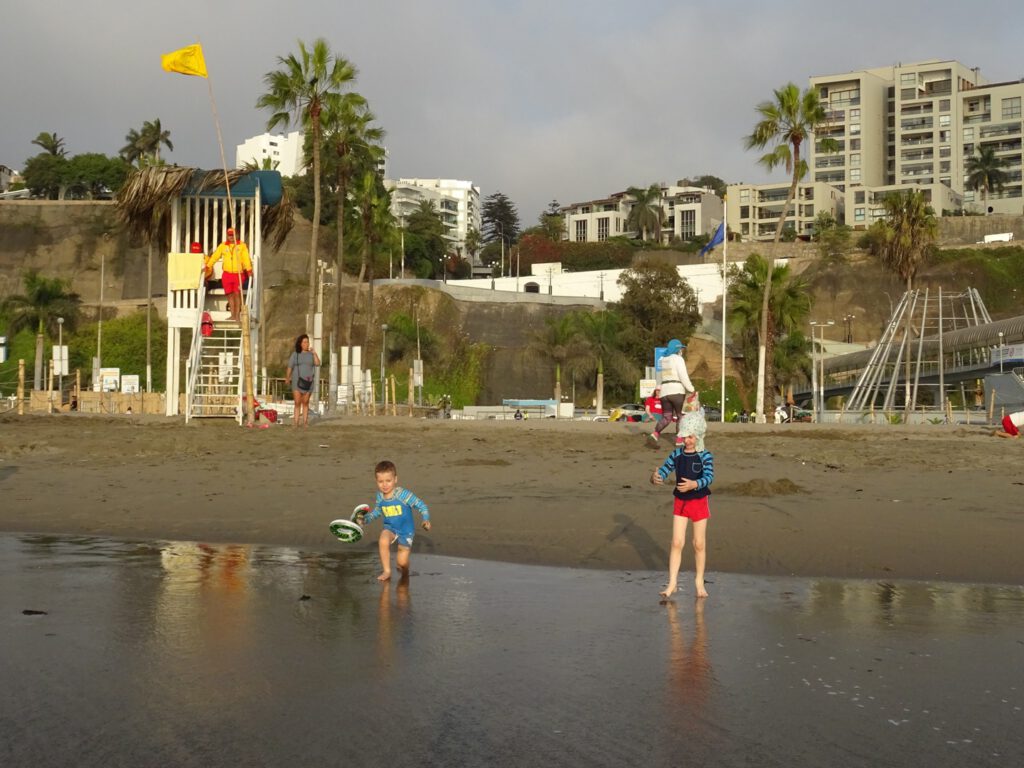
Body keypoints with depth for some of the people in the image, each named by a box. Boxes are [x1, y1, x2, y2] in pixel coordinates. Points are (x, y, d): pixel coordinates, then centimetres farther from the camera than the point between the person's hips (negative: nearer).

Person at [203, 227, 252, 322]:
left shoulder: (242, 246, 2)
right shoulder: (222, 246, 9)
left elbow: (246, 258, -6)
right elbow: (215, 256, 5)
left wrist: (249, 270, -17)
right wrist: (207, 266, -4)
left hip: (238, 274, -3)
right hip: (227, 274, 3)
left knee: (237, 294, -8)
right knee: (230, 294, 5)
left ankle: (237, 315, -4)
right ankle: (232, 315, 12)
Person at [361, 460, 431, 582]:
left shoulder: (403, 494, -25)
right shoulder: (380, 497, -8)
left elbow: (421, 505, -18)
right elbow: (376, 512, 11)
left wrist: (426, 520, -31)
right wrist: (365, 519, -4)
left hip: (406, 529, -3)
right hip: (390, 527, 3)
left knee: (402, 563, -1)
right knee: (383, 541, -33)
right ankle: (386, 571, -13)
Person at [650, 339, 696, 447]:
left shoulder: (663, 360, 19)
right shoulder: (678, 359, -4)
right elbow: (683, 377, -11)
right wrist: (692, 390, -4)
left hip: (665, 392, 6)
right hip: (677, 392, -6)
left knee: (666, 417, 6)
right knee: (681, 416, 8)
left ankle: (655, 434, -18)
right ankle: (679, 439, 6)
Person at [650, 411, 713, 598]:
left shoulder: (705, 457, -11)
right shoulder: (676, 455, -1)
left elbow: (709, 477, -25)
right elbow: (663, 471, -4)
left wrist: (694, 484, -44)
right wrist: (655, 478, -28)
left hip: (699, 502, -2)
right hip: (680, 502, 2)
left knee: (699, 544, 6)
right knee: (677, 542, -1)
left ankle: (699, 582, 22)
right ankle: (672, 584, 3)